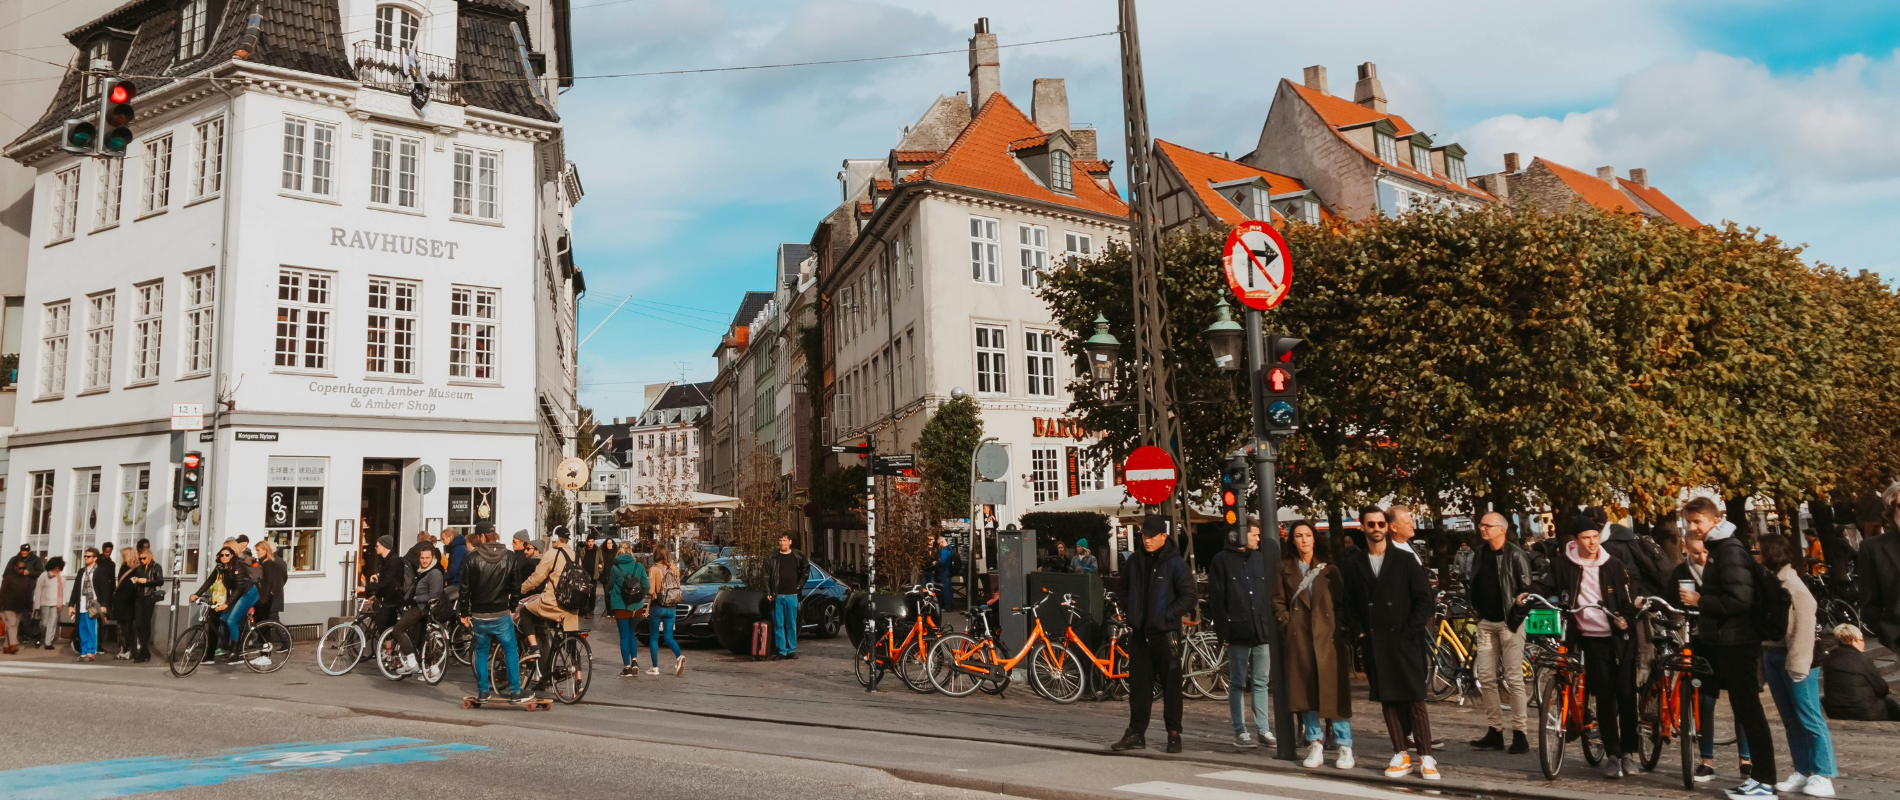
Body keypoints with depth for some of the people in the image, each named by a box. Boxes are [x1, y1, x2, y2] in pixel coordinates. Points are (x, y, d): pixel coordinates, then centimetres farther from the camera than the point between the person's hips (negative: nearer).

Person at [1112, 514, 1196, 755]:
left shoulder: (1175, 563, -6)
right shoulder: (1135, 561, 9)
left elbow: (1188, 597, -7)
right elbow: (1124, 589, 22)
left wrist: (1167, 615, -13)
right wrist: (1128, 613, 11)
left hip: (1166, 633, -4)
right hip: (1139, 633, 5)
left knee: (1171, 684, 1)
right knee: (1138, 685, 8)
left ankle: (1174, 733, 10)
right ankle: (1136, 733, 14)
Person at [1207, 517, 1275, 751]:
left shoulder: (1261, 558, 10)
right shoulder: (1221, 561, -1)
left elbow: (1271, 593, 12)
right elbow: (1216, 599, -4)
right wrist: (1223, 630, -10)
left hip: (1262, 630, 4)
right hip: (1238, 631, -4)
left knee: (1261, 682, 9)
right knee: (1238, 683, 4)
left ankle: (1264, 729, 16)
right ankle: (1240, 731, 10)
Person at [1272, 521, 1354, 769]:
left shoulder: (1329, 569, 8)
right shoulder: (1285, 569, 10)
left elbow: (1343, 601, 6)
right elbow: (1278, 601, 10)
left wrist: (1344, 629, -3)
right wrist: (1287, 623, -1)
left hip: (1329, 636, -1)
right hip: (1299, 638, 1)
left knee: (1335, 690, -4)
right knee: (1305, 691, 1)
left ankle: (1345, 747, 2)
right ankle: (1315, 744, 9)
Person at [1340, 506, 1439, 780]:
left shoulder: (1406, 560, 2)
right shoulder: (1355, 566, 9)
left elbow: (1424, 599, -1)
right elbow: (1350, 604, 12)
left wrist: (1408, 633, -8)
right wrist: (1360, 632, 0)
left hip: (1405, 641, -2)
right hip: (1375, 644, 2)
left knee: (1415, 700, -2)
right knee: (1388, 700, 5)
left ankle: (1426, 758, 5)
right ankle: (1401, 755, 12)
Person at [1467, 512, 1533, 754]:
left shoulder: (1516, 555, -10)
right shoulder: (1480, 554, 10)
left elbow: (1527, 588, -11)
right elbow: (1470, 583, 18)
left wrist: (1516, 616, -14)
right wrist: (1475, 609, 7)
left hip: (1509, 622, -6)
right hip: (1486, 622, 6)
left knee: (1514, 678, -4)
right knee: (1485, 677, 5)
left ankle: (1520, 733, 3)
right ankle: (1495, 731, 13)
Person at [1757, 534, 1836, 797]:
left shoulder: (1793, 585, -14)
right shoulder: (1767, 581, 10)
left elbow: (1804, 626, -17)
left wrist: (1798, 663, -20)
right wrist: (1763, 659, 8)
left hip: (1793, 659, -8)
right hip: (1772, 656, 8)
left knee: (1809, 718, -1)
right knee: (1790, 719, 12)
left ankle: (1823, 776, 5)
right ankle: (1802, 772, 18)